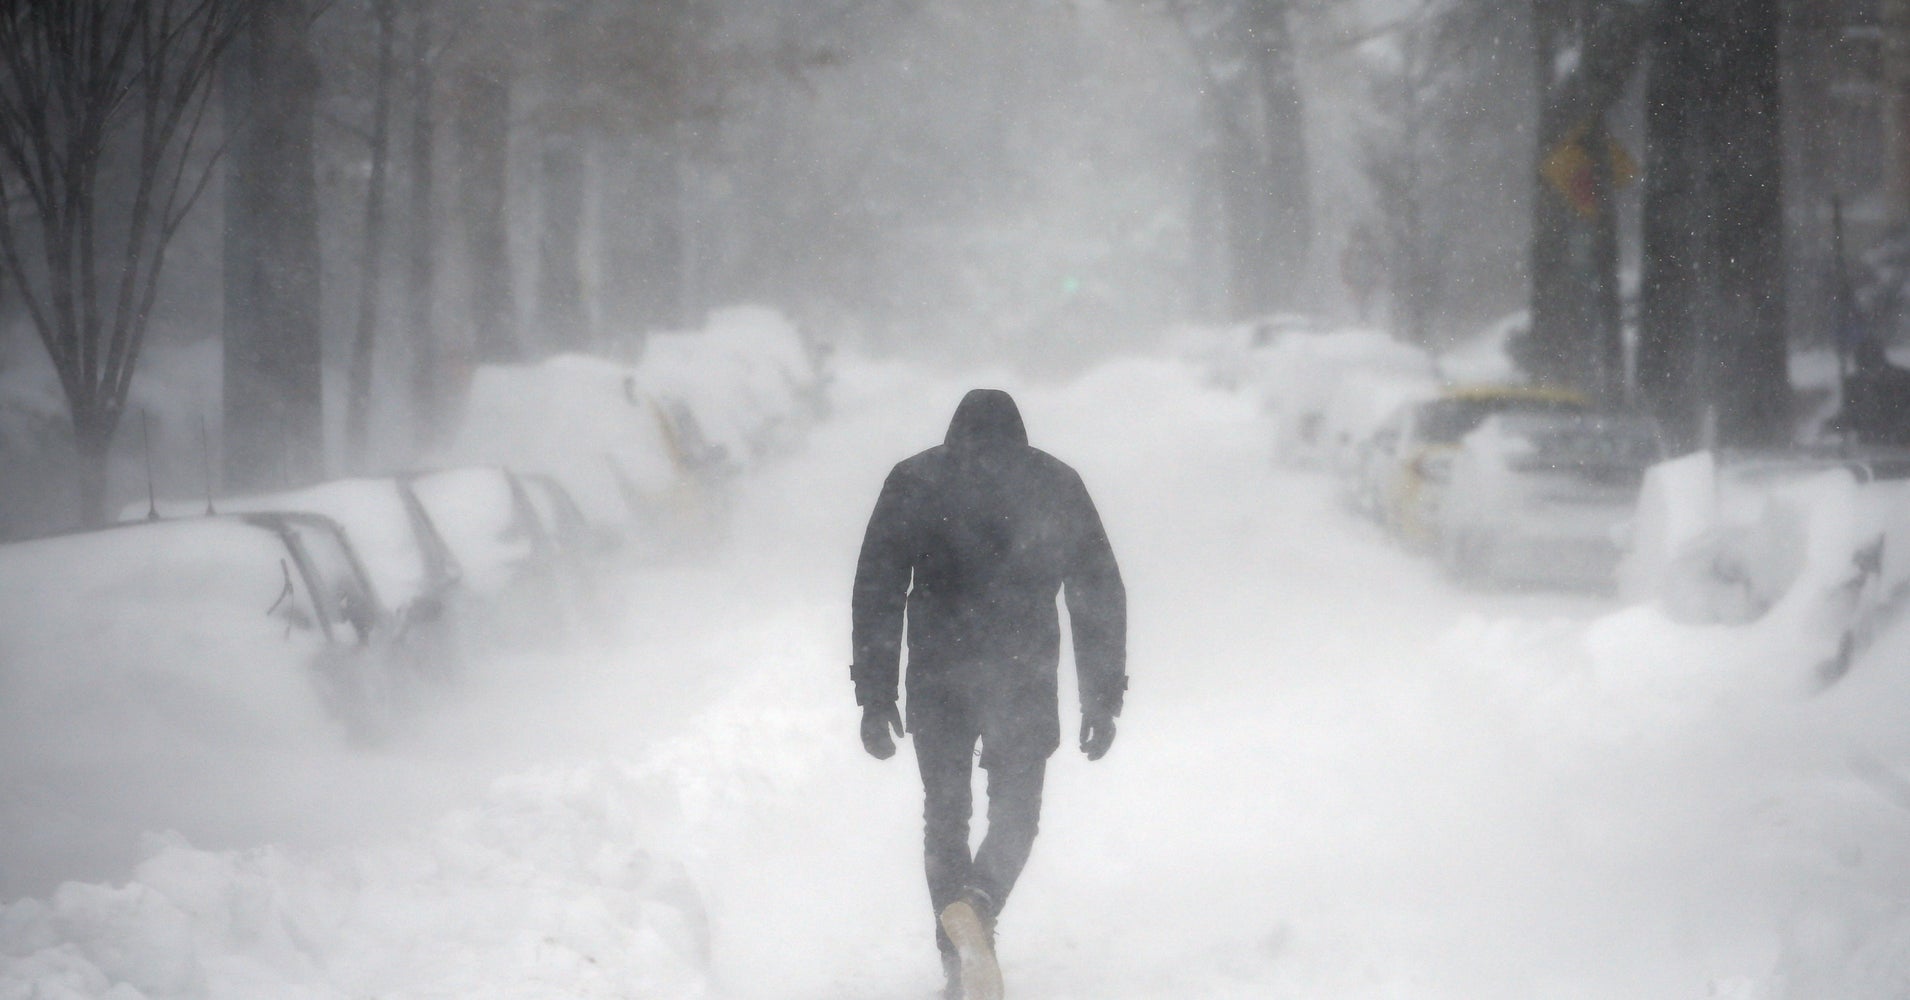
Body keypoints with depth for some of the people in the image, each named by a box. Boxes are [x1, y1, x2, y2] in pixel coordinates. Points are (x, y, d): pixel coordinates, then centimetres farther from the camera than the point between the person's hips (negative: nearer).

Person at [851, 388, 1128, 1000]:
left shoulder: (913, 481, 5)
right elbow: (1101, 594, 5)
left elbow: (877, 589, -1)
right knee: (1015, 811, 11)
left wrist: (874, 694, 0)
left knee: (945, 814, 14)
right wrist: (1103, 697, 9)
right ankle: (978, 903, -20)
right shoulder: (1056, 484, 8)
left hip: (937, 680, 0)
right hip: (1025, 679, 0)